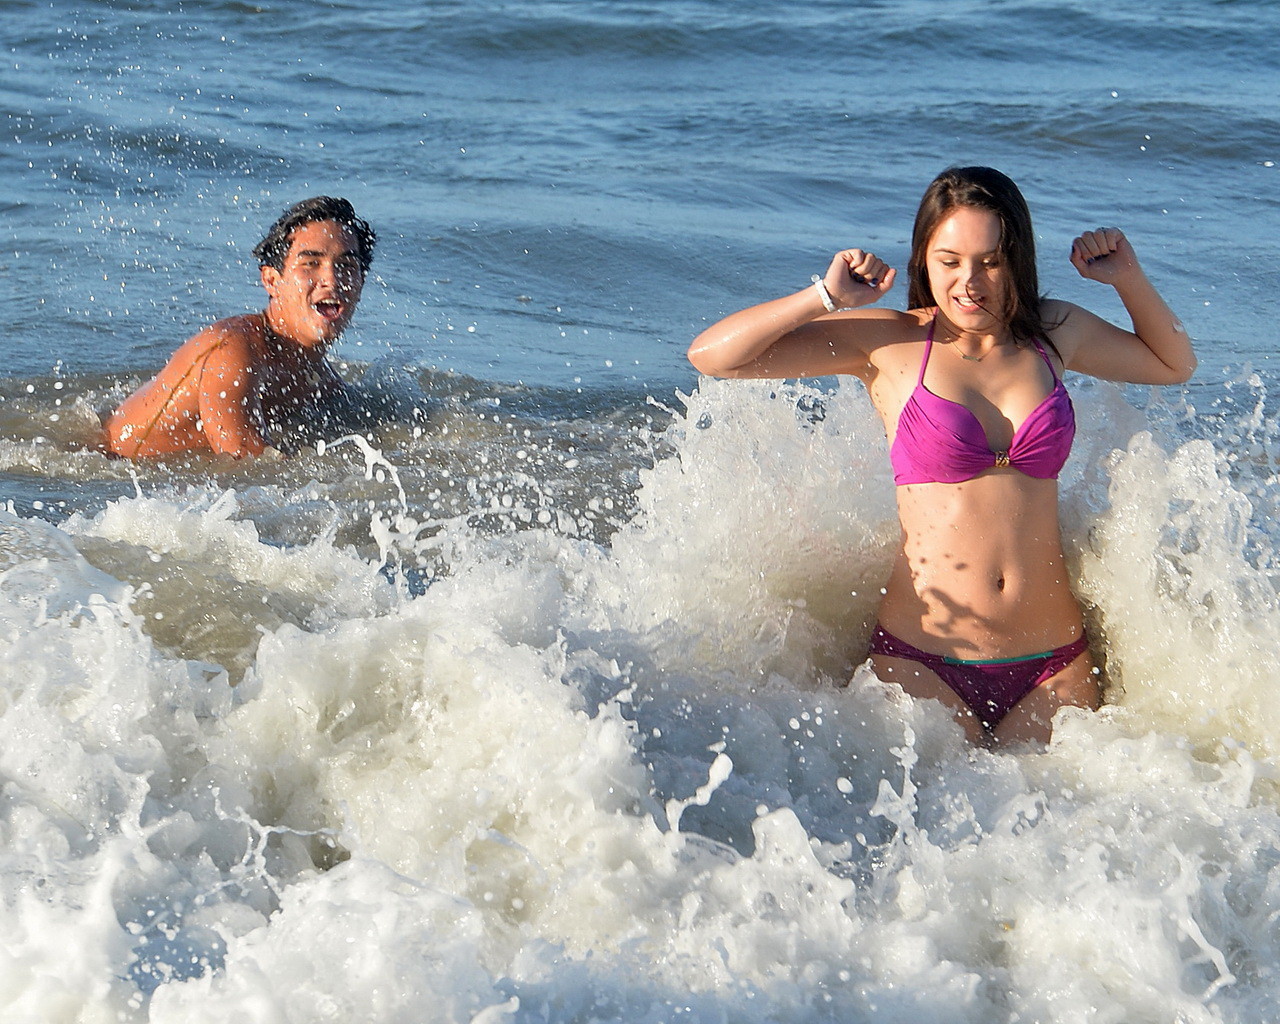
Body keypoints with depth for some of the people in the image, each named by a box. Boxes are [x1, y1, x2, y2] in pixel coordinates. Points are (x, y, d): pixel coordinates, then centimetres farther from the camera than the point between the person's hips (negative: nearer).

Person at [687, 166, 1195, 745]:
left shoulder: (1054, 334, 7)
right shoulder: (888, 343, -3)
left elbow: (1174, 363, 26)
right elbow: (711, 355, -7)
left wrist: (1128, 279, 10)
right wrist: (827, 297, -13)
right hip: (923, 661, -3)